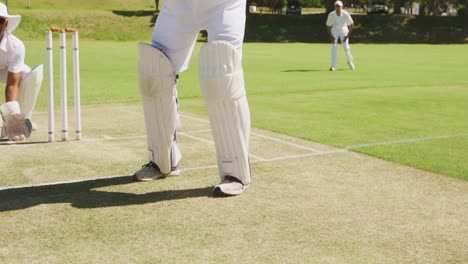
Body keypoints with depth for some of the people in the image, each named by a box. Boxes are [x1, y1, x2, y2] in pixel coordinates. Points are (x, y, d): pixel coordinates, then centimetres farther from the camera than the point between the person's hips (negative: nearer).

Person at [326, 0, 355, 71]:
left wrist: (348, 35, -17)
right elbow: (328, 26, -11)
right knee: (334, 47, -14)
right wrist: (331, 36, -19)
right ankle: (333, 66, -13)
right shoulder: (331, 15, -24)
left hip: (344, 30, 0)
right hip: (335, 30, 0)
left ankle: (350, 61, 22)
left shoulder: (346, 14, -26)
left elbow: (352, 24, -14)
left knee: (346, 47, -6)